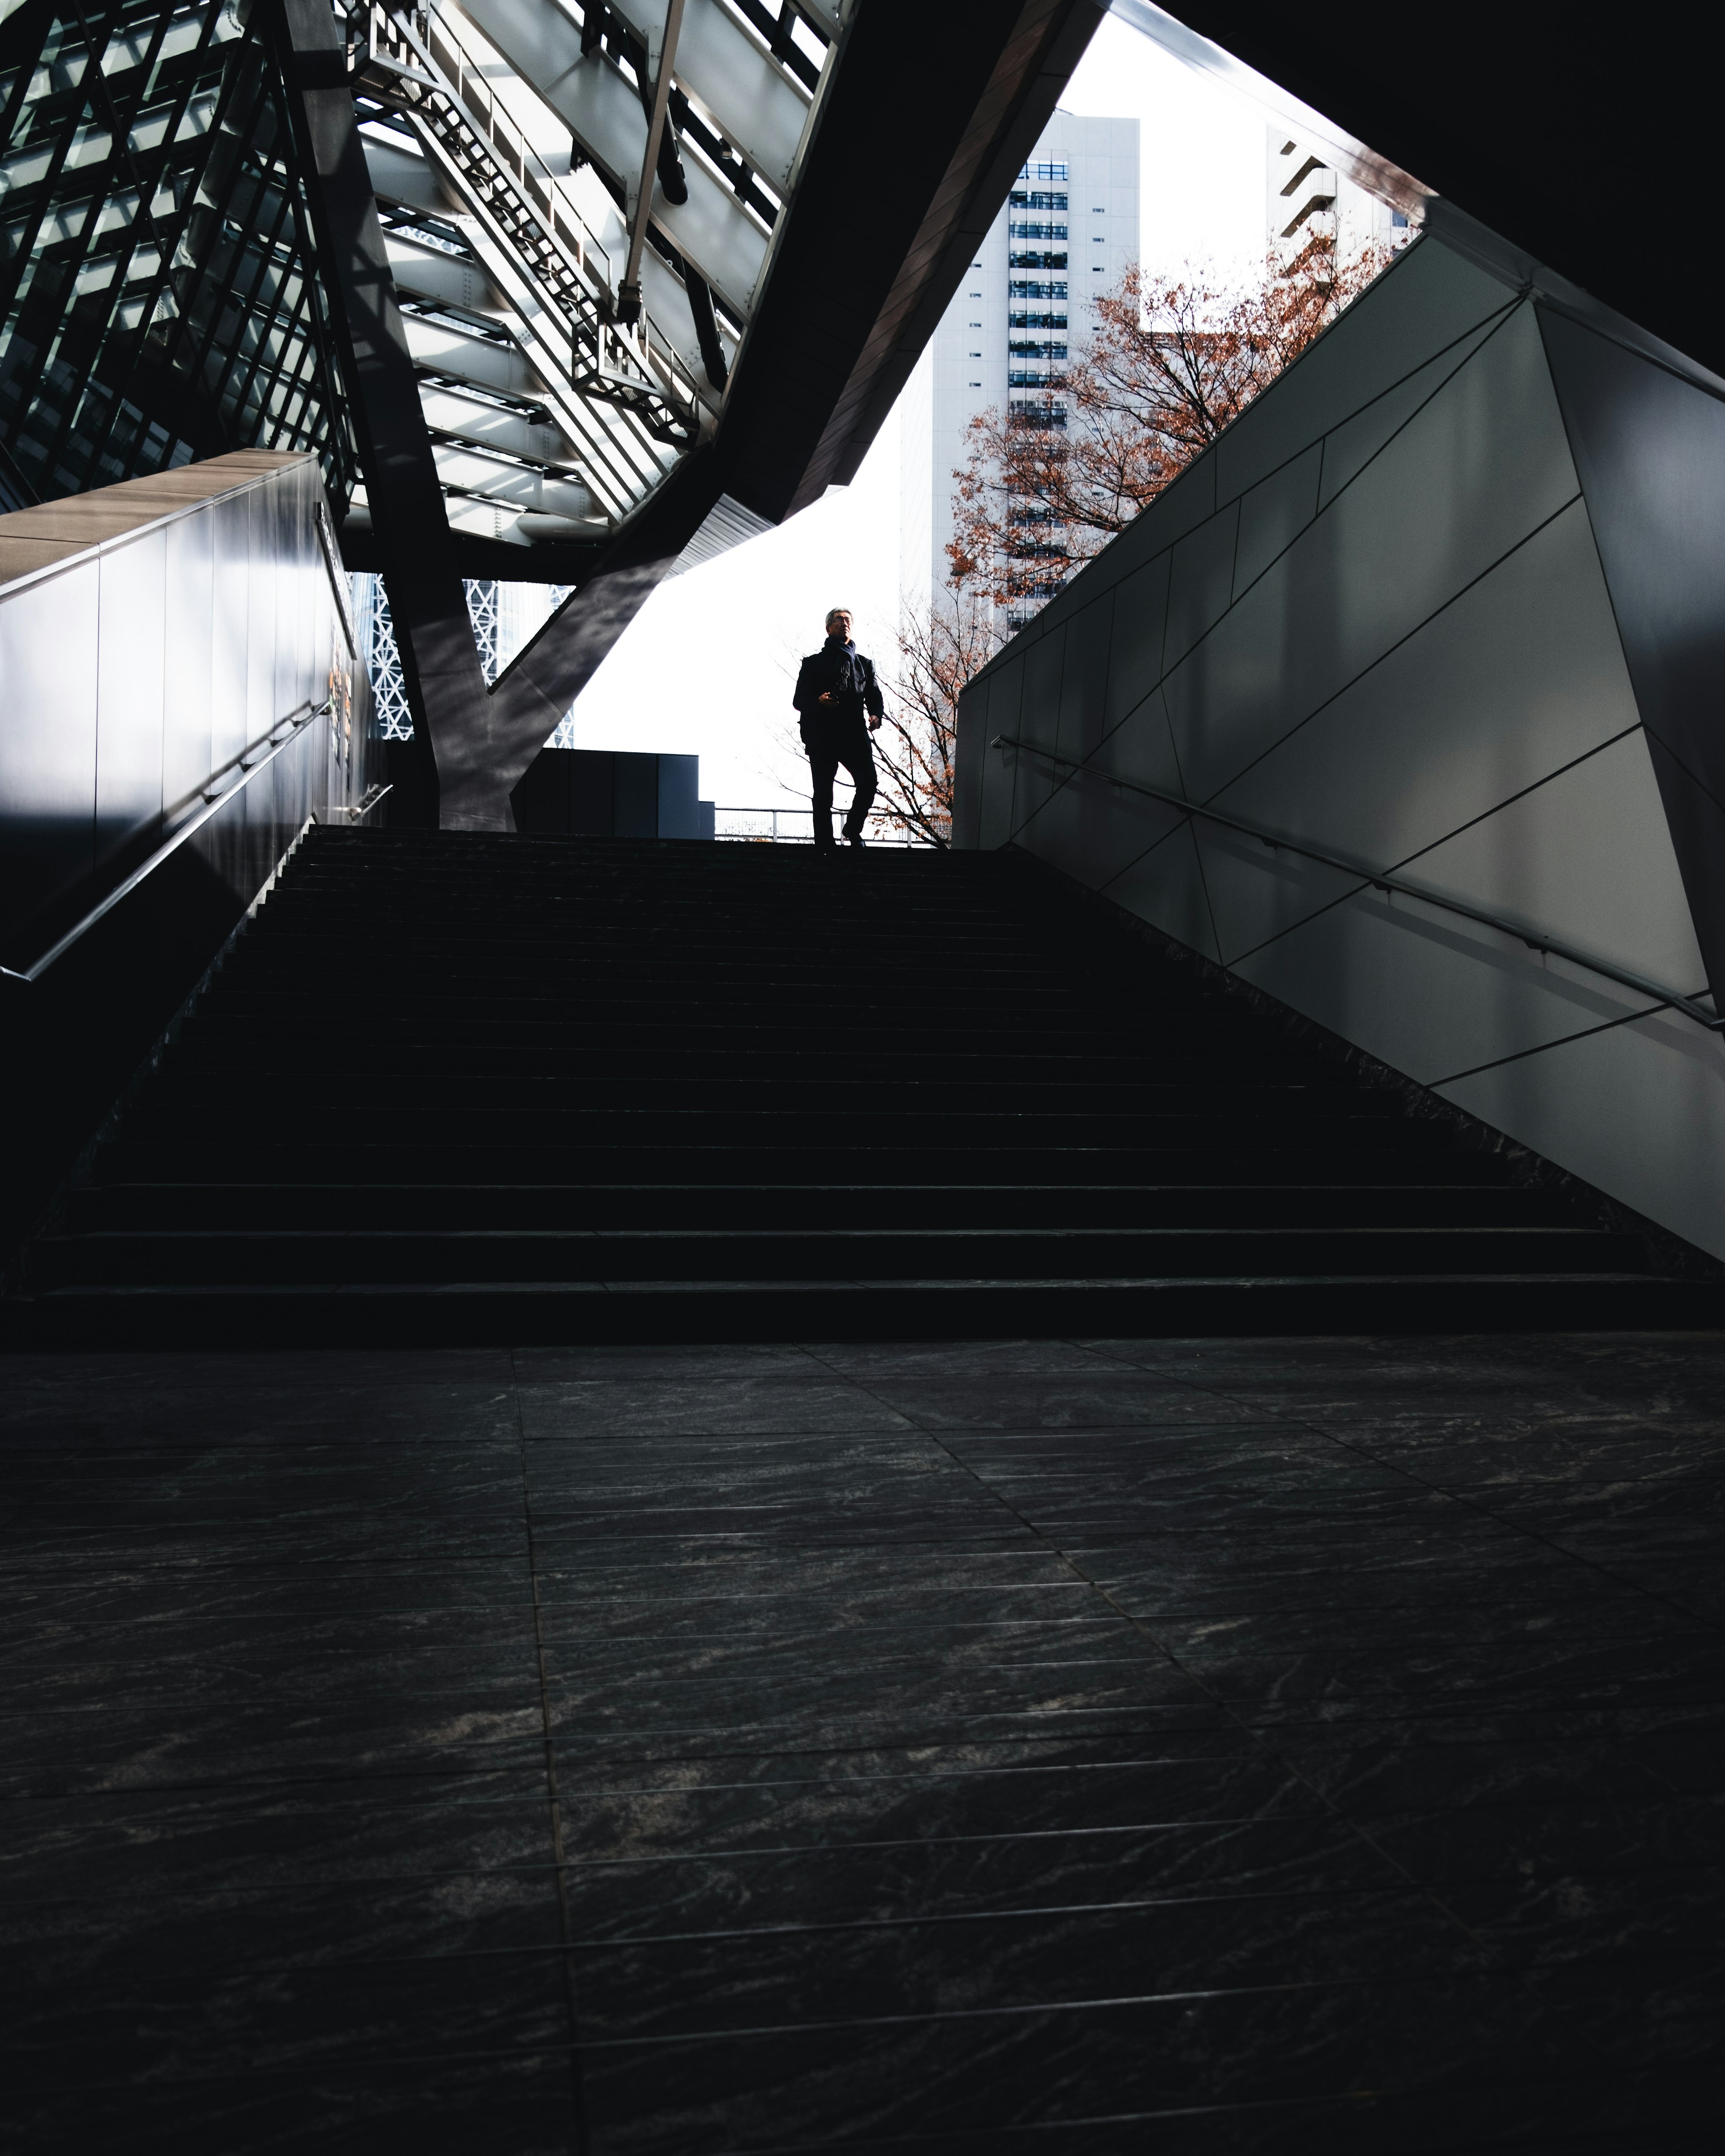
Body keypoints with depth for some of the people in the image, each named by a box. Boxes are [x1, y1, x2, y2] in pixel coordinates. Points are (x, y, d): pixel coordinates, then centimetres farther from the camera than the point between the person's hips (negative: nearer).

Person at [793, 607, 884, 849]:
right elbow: (799, 700, 6)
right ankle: (824, 848, 2)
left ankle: (853, 829, 6)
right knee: (823, 793, -5)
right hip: (821, 735, -2)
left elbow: (875, 697, 16)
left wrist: (876, 715, -8)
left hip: (854, 732, 2)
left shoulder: (865, 664, 21)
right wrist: (818, 701, -16)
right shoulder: (814, 663, 13)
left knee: (868, 781, -17)